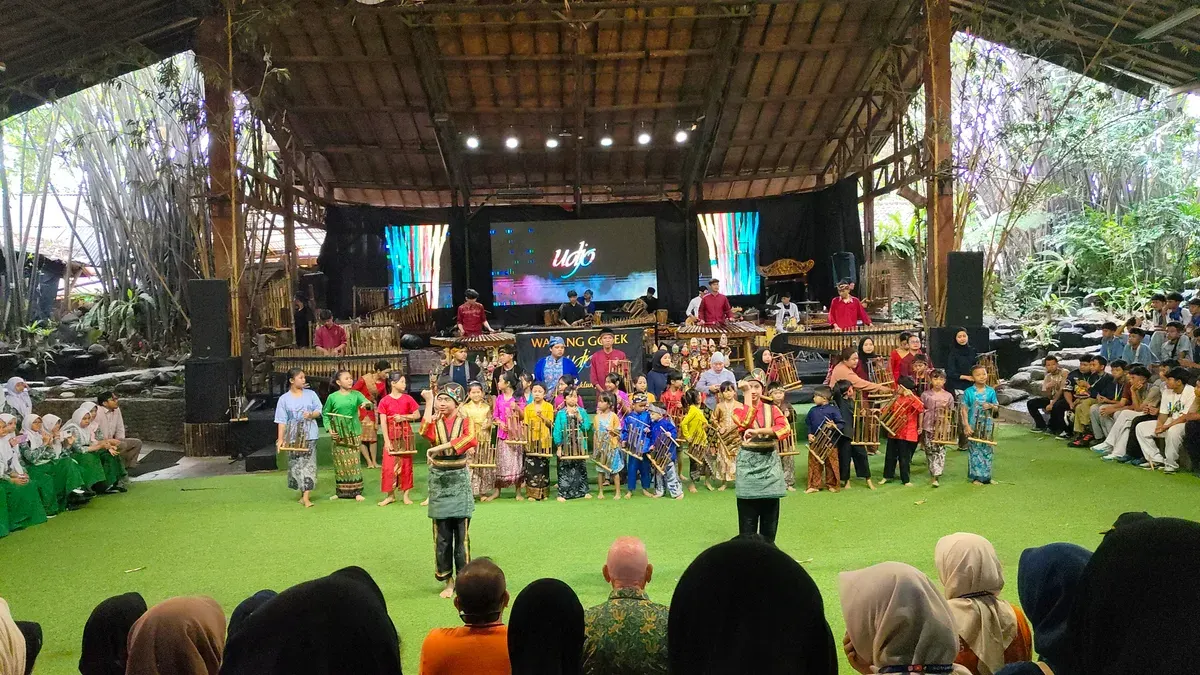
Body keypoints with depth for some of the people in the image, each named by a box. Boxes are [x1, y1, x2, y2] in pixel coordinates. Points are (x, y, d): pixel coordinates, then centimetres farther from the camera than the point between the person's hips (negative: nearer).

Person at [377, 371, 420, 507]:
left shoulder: (408, 399, 0)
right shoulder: (384, 401, -5)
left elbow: (417, 415, 5)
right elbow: (383, 422, -6)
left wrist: (403, 417, -11)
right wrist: (387, 440, -11)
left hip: (405, 434, 1)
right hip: (391, 435, -1)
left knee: (406, 463, 5)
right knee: (389, 465, -2)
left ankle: (406, 494, 13)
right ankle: (390, 495, 9)